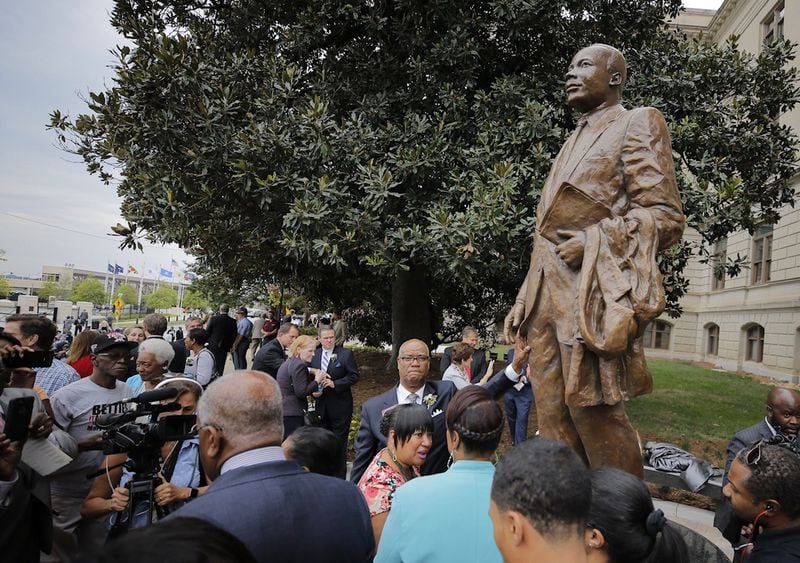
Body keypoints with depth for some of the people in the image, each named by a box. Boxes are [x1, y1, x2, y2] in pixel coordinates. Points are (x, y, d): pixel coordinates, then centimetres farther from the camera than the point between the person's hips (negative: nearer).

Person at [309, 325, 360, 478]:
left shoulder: (346, 354, -7)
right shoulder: (314, 355, 6)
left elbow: (354, 376, -10)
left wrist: (334, 384, -18)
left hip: (340, 406, -4)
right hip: (322, 405, 5)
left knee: (340, 441, 3)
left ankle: (340, 475, 15)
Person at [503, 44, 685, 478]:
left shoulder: (636, 124, 6)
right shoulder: (574, 143, 27)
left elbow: (665, 215, -4)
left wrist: (593, 241, -16)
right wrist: (523, 300, 17)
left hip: (591, 293, -7)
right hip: (548, 294, 8)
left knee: (593, 412, -7)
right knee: (553, 418, 6)